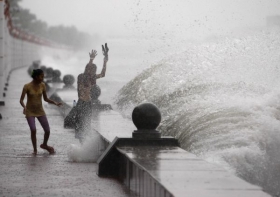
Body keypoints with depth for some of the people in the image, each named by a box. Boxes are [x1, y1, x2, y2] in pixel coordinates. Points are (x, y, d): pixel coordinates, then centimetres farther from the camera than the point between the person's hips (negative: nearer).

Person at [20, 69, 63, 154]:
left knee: (47, 130, 1)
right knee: (33, 130, -21)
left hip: (40, 111, 4)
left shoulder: (42, 85, -4)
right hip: (30, 112, -4)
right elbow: (21, 100, -16)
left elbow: (46, 99, 5)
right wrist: (24, 107, -36)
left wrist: (55, 103, -10)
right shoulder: (27, 86, -16)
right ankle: (35, 149, 0)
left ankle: (44, 145, 31)